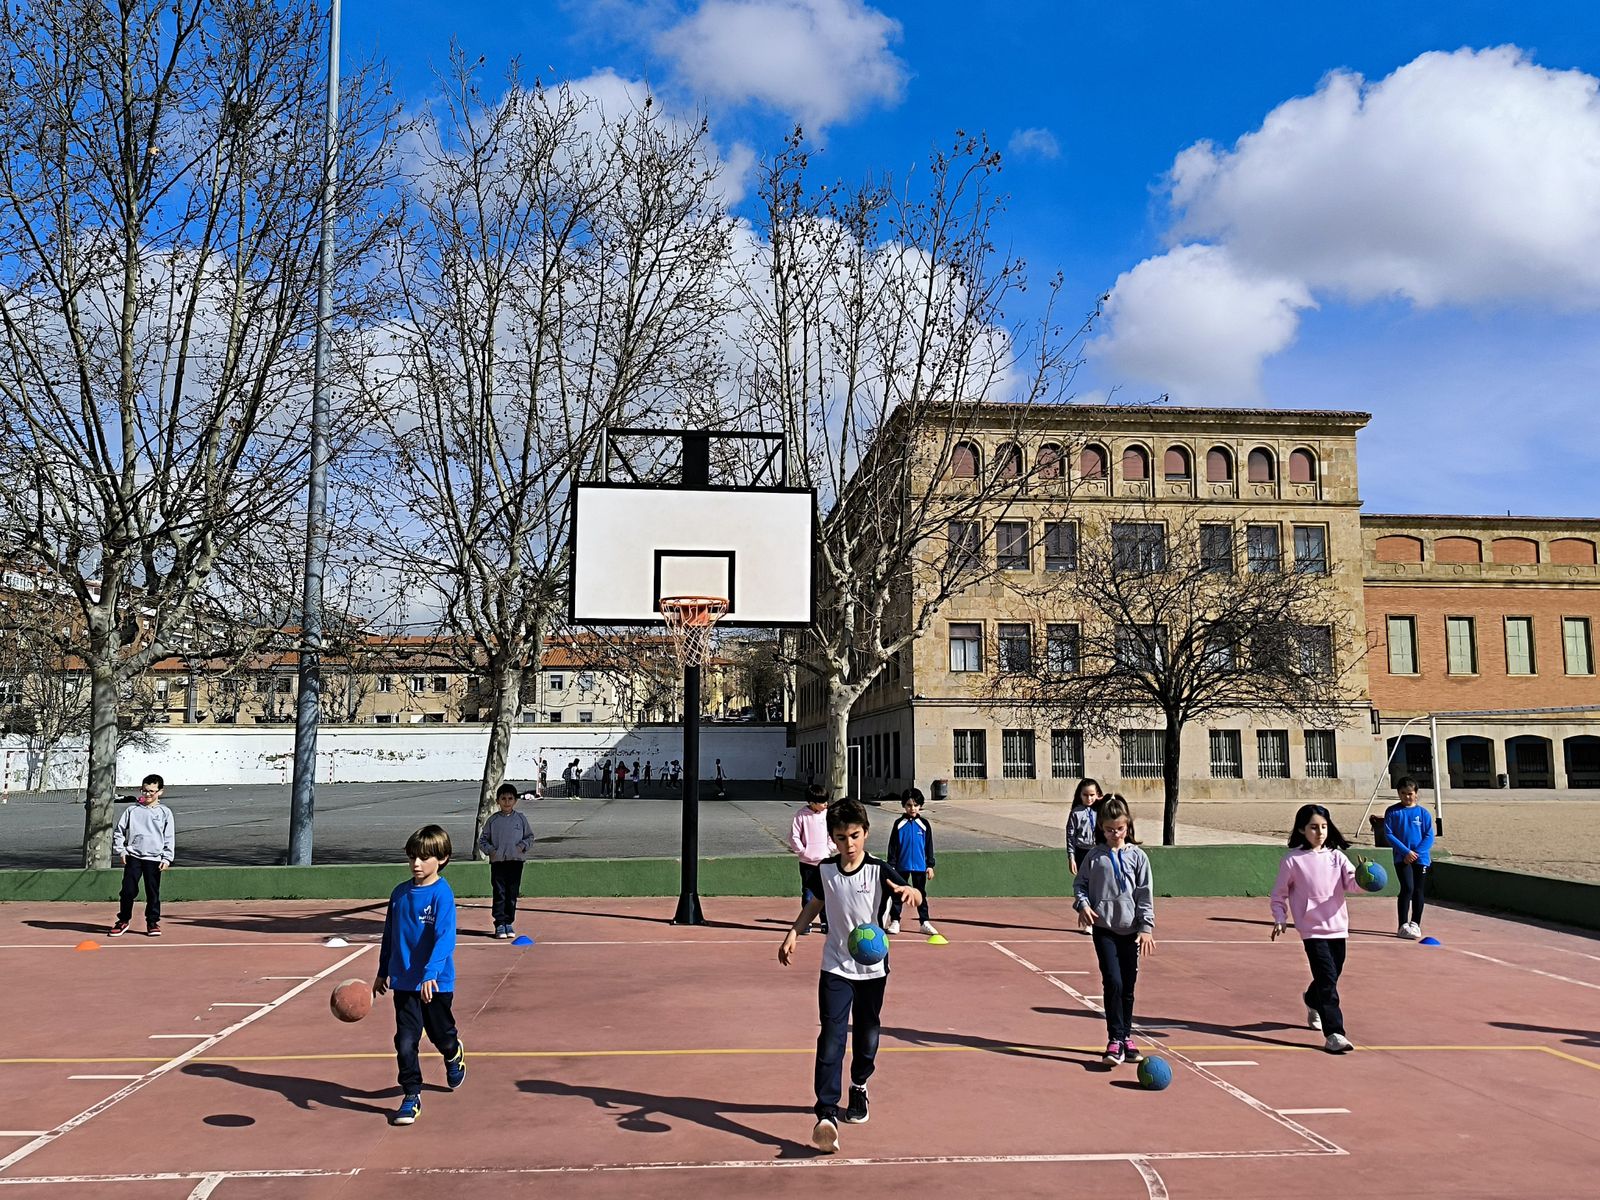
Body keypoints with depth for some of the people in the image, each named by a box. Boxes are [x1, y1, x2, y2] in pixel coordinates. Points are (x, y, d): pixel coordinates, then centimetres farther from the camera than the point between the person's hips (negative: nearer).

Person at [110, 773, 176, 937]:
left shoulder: (165, 812, 5)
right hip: (133, 856, 1)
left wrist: (167, 858, -2)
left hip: (154, 858, 0)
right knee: (128, 890, 0)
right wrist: (120, 850, 1)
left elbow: (170, 838, 5)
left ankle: (153, 922, 13)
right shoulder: (132, 810, 6)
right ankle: (123, 920, 16)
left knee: (153, 892, 3)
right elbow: (119, 831, 11)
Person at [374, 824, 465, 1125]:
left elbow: (445, 938, -23)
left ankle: (454, 1056, 48)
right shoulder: (400, 893, 2)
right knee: (405, 1042, -3)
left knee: (441, 1035, 16)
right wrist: (383, 972, 18)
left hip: (436, 983, -3)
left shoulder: (442, 894, -15)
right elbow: (389, 936, 14)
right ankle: (411, 1097, 11)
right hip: (404, 982, 4)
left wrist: (430, 974, -33)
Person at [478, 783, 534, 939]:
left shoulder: (521, 819, 6)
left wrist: (522, 846, -6)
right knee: (499, 894, -3)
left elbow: (530, 837, 12)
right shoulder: (493, 820, 5)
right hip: (497, 862, -1)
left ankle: (509, 923, 16)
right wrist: (490, 850, -6)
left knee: (513, 894, 6)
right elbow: (482, 840, 10)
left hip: (516, 861, 1)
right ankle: (500, 924, 2)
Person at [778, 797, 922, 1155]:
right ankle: (827, 1114, -14)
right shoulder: (825, 870, -4)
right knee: (831, 1038, -11)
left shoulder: (879, 871, -13)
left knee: (866, 1035, 15)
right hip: (835, 967, 1)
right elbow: (816, 903, 15)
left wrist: (909, 891, -48)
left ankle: (859, 1086, 43)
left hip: (873, 968, 0)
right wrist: (793, 932, 5)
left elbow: (916, 897, -25)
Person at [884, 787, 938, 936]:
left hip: (920, 866, 1)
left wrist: (930, 865, 3)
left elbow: (929, 846, 6)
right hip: (902, 866, -1)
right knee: (898, 894, 6)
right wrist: (891, 865, -2)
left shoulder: (924, 824, 2)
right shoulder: (899, 824, -2)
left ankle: (925, 922, 13)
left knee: (921, 894, 8)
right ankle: (895, 921, 13)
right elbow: (892, 846, 1)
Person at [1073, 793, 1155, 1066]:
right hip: (1104, 928, -1)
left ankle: (1126, 1038, 24)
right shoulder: (1094, 857, 1)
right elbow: (1080, 884, 9)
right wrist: (1083, 904, -9)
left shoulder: (1137, 856, 1)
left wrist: (1146, 927, -4)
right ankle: (1115, 1040, -5)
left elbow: (1145, 894, 1)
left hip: (1131, 929, 1)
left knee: (1128, 987, 9)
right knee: (1113, 982, -13)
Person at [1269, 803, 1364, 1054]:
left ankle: (1313, 1003, 48)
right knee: (1327, 980, -13)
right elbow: (1279, 894, 1)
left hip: (1337, 926, 5)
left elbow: (1351, 883, -6)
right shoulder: (1292, 860, -6)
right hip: (1312, 929, -5)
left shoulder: (1336, 856, 5)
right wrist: (1280, 919, -9)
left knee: (1331, 976, 17)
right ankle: (1334, 1034, -12)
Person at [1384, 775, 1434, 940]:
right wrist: (1406, 852, -13)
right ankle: (1403, 926, -9)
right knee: (1407, 888, -14)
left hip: (1421, 858, 2)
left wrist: (1416, 852, -13)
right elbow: (1388, 835, -5)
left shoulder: (1423, 813, 2)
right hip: (1402, 857, -2)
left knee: (1418, 891, 8)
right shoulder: (1392, 812, -1)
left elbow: (1429, 836, 0)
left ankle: (1415, 924, 23)